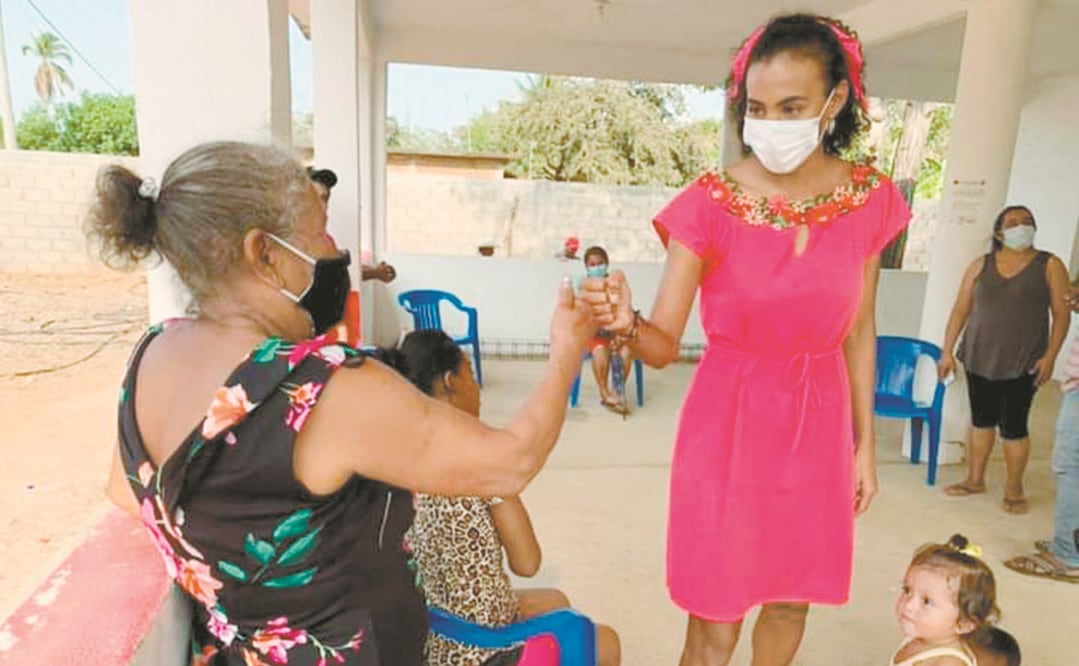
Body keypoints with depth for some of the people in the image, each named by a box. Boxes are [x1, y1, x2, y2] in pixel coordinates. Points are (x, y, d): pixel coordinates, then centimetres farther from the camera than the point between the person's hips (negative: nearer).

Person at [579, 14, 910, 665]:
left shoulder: (870, 198, -4)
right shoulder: (710, 203, -14)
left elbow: (859, 331, 5)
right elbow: (666, 344, -16)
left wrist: (865, 444, 8)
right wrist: (627, 323, -39)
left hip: (819, 422, 3)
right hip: (728, 421, -3)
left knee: (791, 601, 20)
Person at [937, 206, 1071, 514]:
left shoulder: (1049, 266, 1)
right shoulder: (981, 266, 6)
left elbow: (1062, 314, -1)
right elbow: (960, 309, 6)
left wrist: (1050, 356, -10)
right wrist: (947, 351, 3)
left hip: (1023, 362, -2)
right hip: (979, 358, 2)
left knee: (1014, 425, 1)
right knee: (981, 419, 12)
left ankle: (1014, 490, 17)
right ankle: (975, 479, 26)